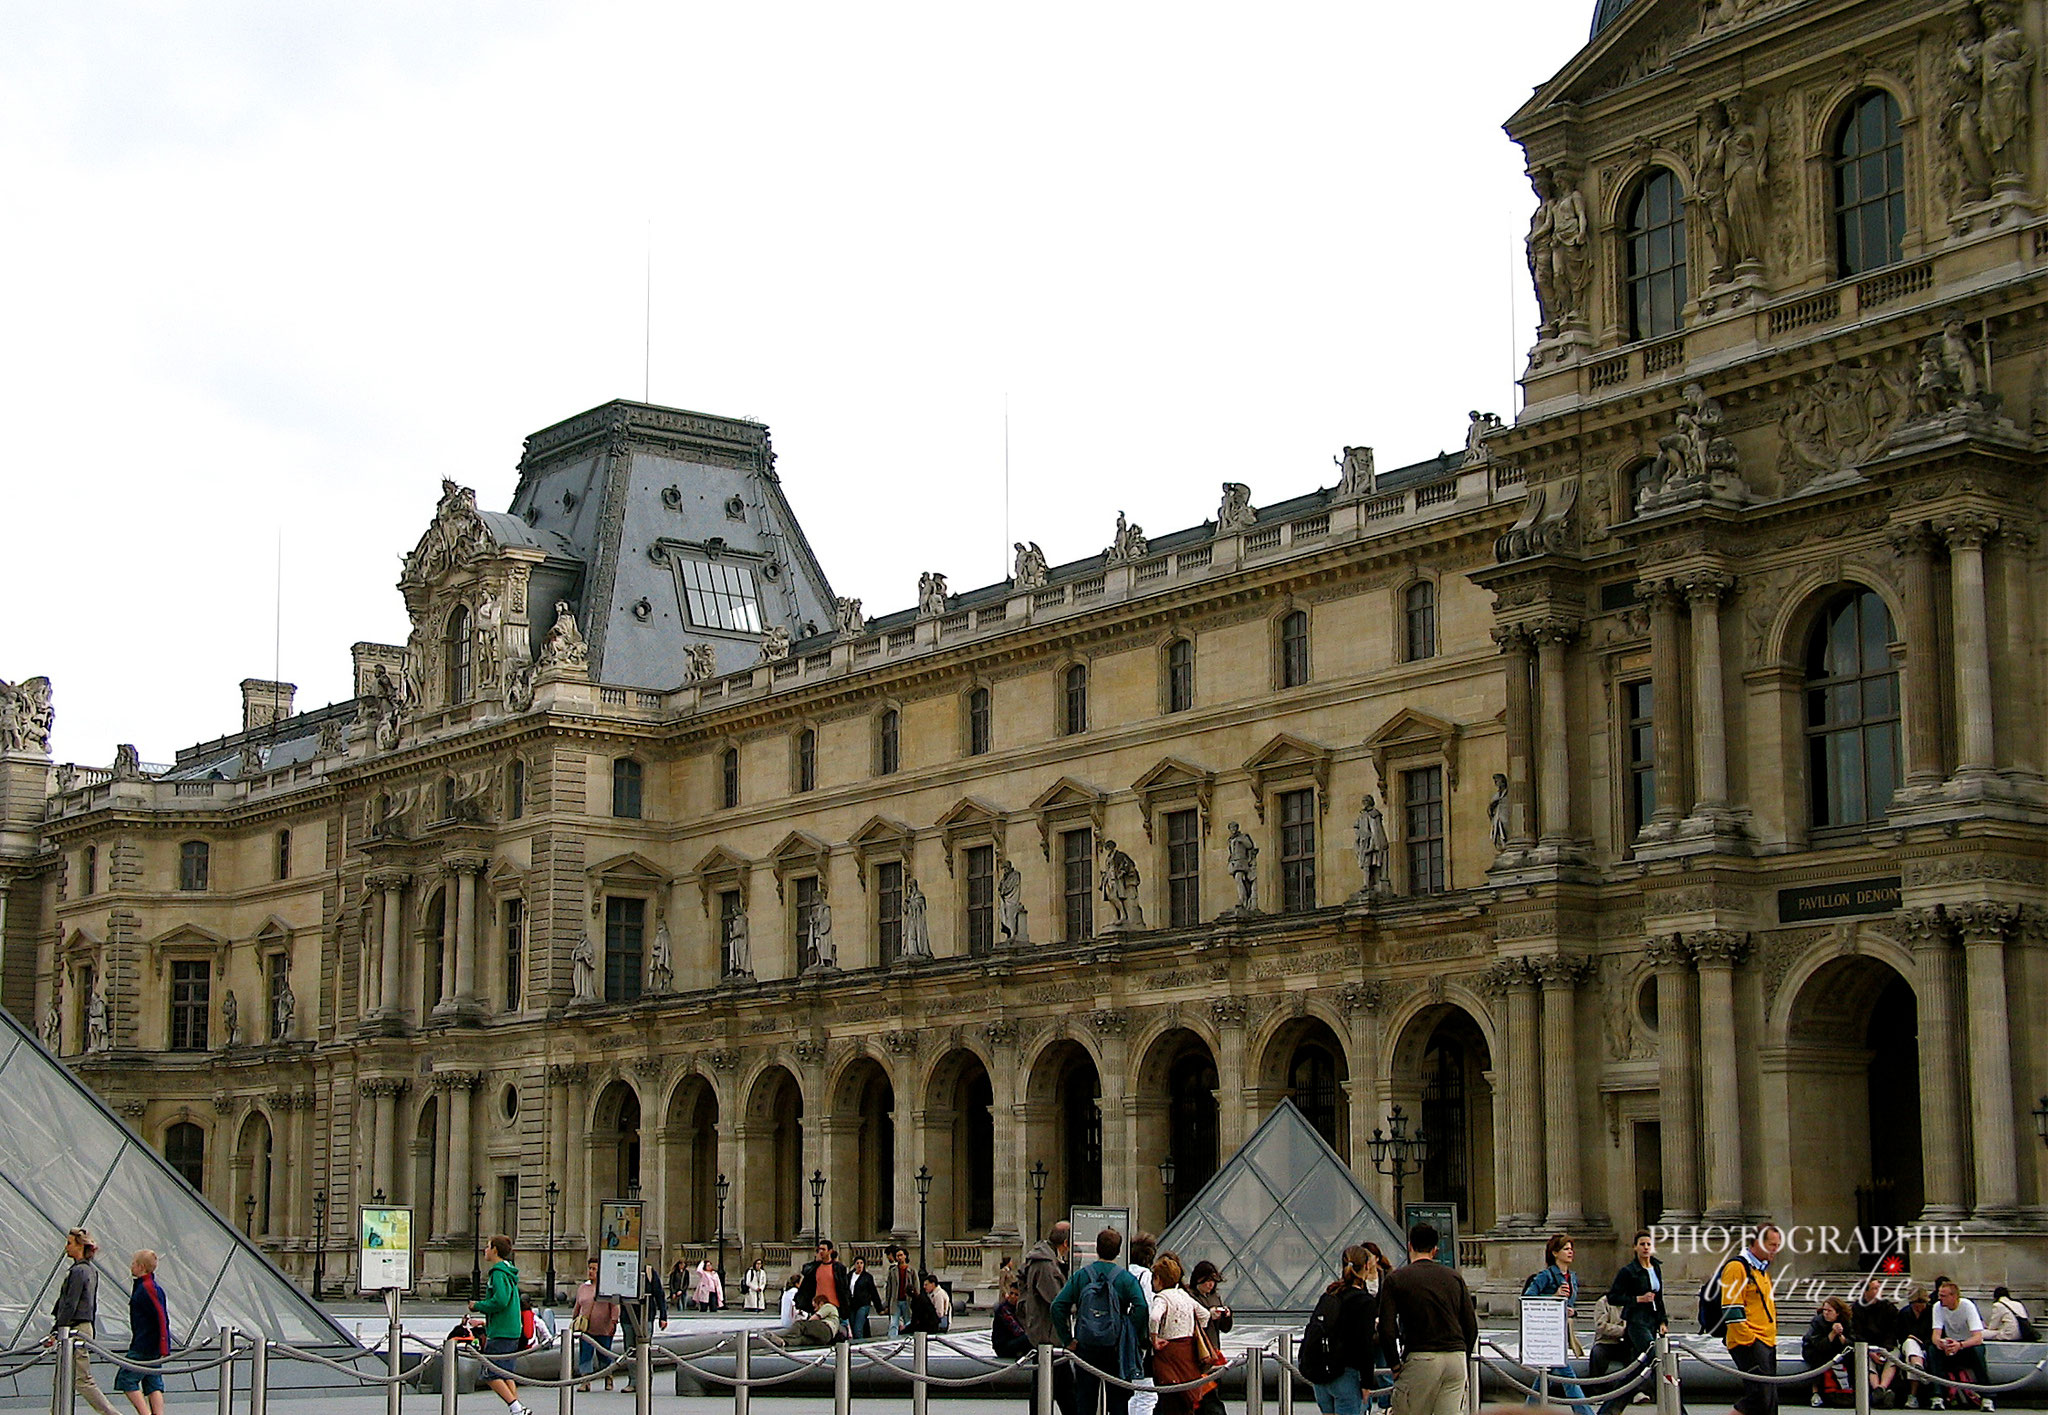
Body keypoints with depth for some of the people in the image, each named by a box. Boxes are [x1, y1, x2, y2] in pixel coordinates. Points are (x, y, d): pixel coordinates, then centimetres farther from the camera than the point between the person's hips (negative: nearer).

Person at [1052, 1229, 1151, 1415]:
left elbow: (1057, 1306, -6)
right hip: (1116, 1348, -1)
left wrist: (1067, 1340, -2)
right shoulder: (1126, 1278, -4)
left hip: (1085, 1346, 1)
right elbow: (1141, 1308, -18)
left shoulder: (1080, 1276, 0)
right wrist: (1135, 1338, -7)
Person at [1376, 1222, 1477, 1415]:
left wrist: (1395, 1366, 3)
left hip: (1420, 1361, -4)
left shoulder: (1395, 1279, 1)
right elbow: (1471, 1326, 10)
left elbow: (1387, 1330, -7)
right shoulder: (1454, 1277, 12)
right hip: (1456, 1359, 4)